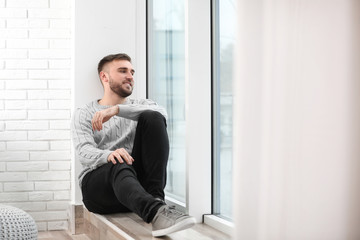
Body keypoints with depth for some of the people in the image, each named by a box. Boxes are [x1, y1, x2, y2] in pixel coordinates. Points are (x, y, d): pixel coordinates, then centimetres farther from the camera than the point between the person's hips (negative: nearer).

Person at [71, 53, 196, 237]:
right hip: (97, 183, -2)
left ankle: (155, 197, -33)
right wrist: (108, 155, -31)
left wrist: (117, 109, -17)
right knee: (119, 166, -38)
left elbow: (160, 113, -6)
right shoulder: (83, 114, 14)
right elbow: (83, 152, -7)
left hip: (139, 180, 2)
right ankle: (157, 212, -66)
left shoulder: (141, 106, 22)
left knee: (152, 118, -17)